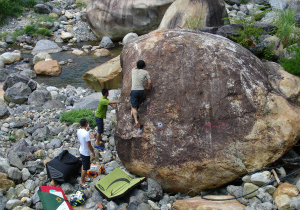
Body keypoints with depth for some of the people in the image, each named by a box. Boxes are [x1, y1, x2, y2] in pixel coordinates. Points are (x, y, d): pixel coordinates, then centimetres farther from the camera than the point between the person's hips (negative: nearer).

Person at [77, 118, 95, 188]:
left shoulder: (78, 131, -5)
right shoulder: (86, 133, -31)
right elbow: (89, 144, -25)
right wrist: (93, 152, -12)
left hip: (81, 150, 9)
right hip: (85, 152, -8)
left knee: (83, 165, 25)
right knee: (85, 168, 7)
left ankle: (83, 178, 42)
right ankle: (81, 182, 20)